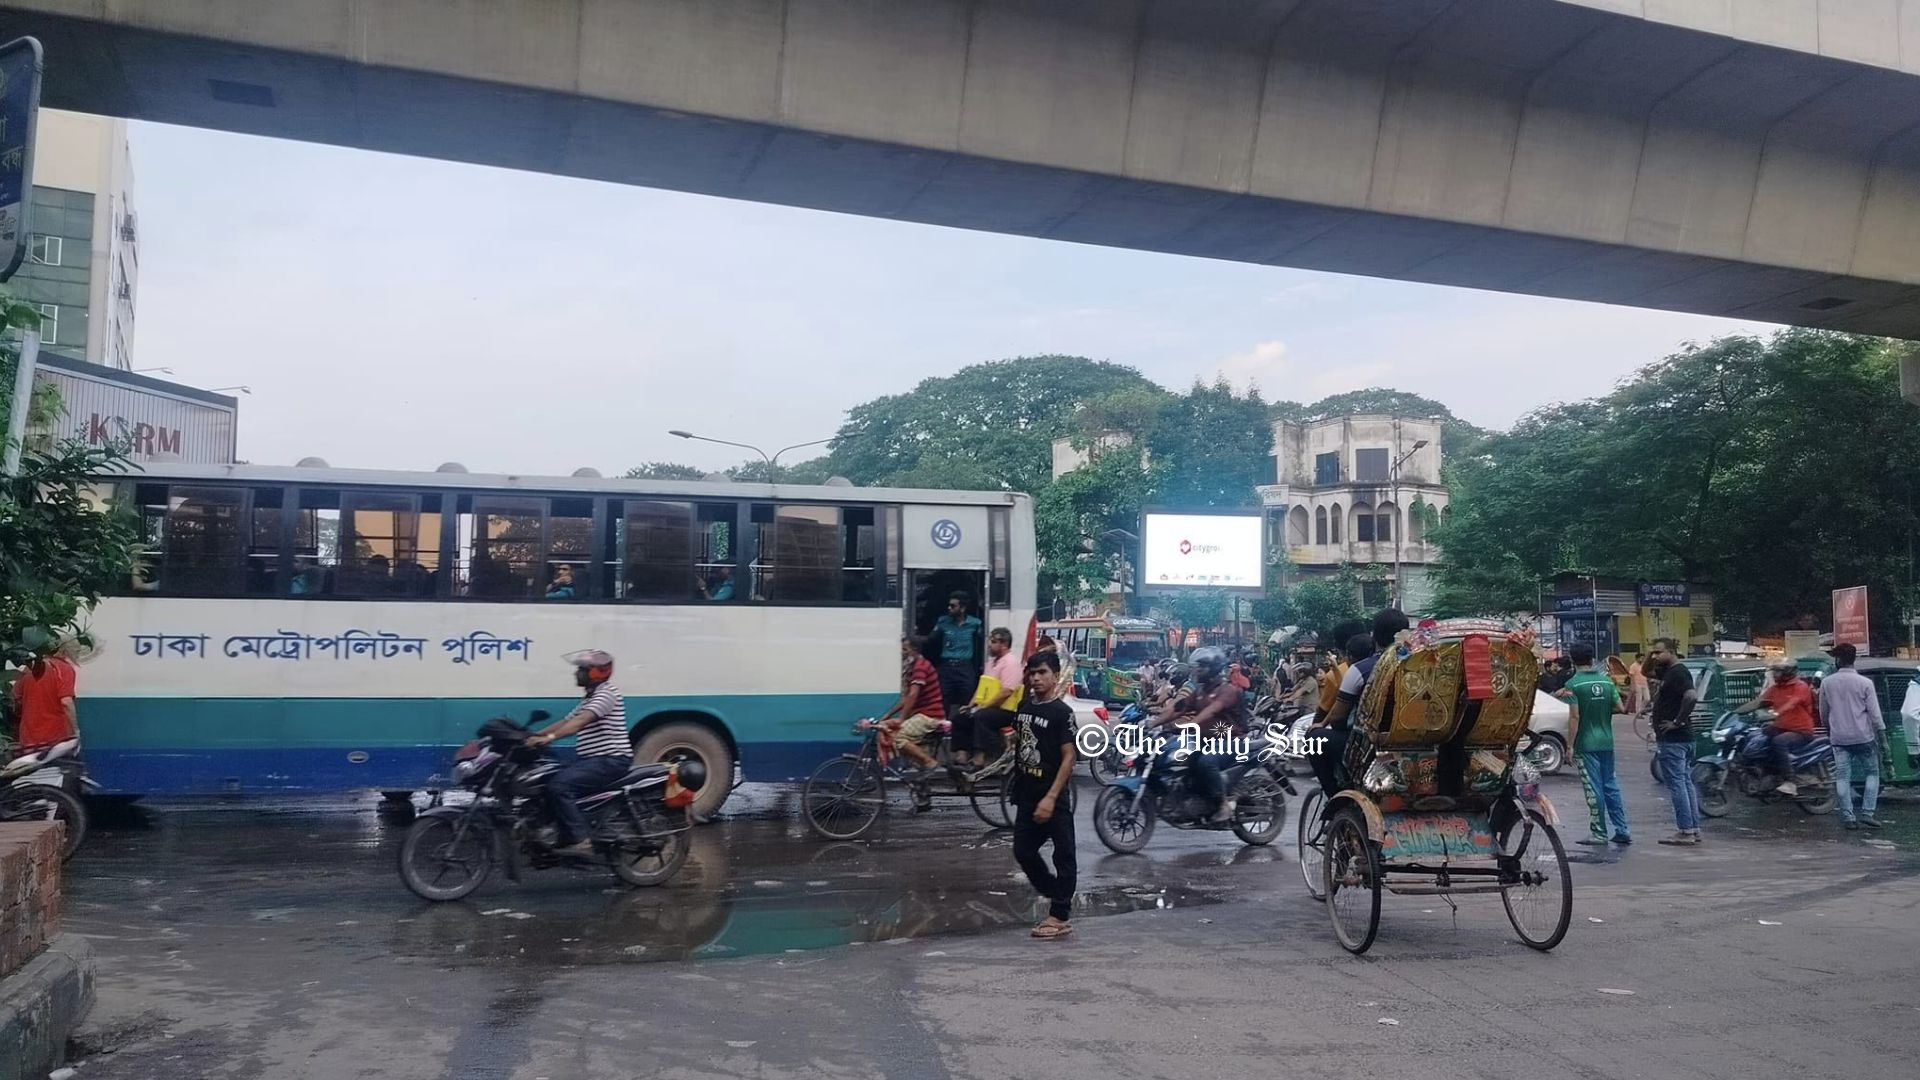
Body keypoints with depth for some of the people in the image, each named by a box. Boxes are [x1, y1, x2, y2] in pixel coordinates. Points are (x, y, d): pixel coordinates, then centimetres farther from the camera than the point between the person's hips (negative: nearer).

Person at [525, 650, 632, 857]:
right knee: (547, 779, 9)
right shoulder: (589, 698, 22)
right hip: (591, 758, 11)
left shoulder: (607, 693, -11)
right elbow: (566, 721, 21)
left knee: (558, 786, -24)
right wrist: (535, 736, 12)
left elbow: (581, 721, -25)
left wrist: (550, 737, -34)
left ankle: (580, 840, -24)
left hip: (611, 760, -11)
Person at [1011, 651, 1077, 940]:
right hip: (1027, 795, 7)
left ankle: (1061, 917, 10)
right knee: (1023, 851, 11)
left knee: (1063, 856, 3)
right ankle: (1056, 894, 29)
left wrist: (1051, 798, -22)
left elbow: (1068, 758, -17)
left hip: (1054, 798, -7)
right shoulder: (1024, 707, 7)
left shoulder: (1061, 713, -13)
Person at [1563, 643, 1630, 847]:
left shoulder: (1573, 684, -11)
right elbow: (1621, 708, 4)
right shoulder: (1606, 680, 4)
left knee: (1594, 790, -1)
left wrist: (1569, 745, -11)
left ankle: (1599, 834, 3)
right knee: (1611, 786, 14)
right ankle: (1622, 831, 16)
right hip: (1606, 742, 5)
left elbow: (1575, 717, -15)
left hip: (1586, 744, -5)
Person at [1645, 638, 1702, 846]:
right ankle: (1694, 829, 18)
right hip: (1682, 738, 10)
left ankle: (1685, 832, -5)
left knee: (1676, 784, -7)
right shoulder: (1667, 671, 14)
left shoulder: (1678, 672, -14)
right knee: (1685, 782, 13)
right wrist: (1649, 656, 12)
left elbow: (1691, 695, -30)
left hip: (1673, 738, -10)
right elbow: (1647, 672, 31)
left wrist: (1677, 721, -23)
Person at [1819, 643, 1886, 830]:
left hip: (1839, 737, 1)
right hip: (1863, 736, -1)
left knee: (1842, 777, 4)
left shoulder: (1827, 683, -1)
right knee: (1872, 773, 12)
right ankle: (1867, 812, 3)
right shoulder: (1865, 683, -7)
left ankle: (1847, 817, 2)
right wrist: (1882, 733, 1)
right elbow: (1874, 712, -7)